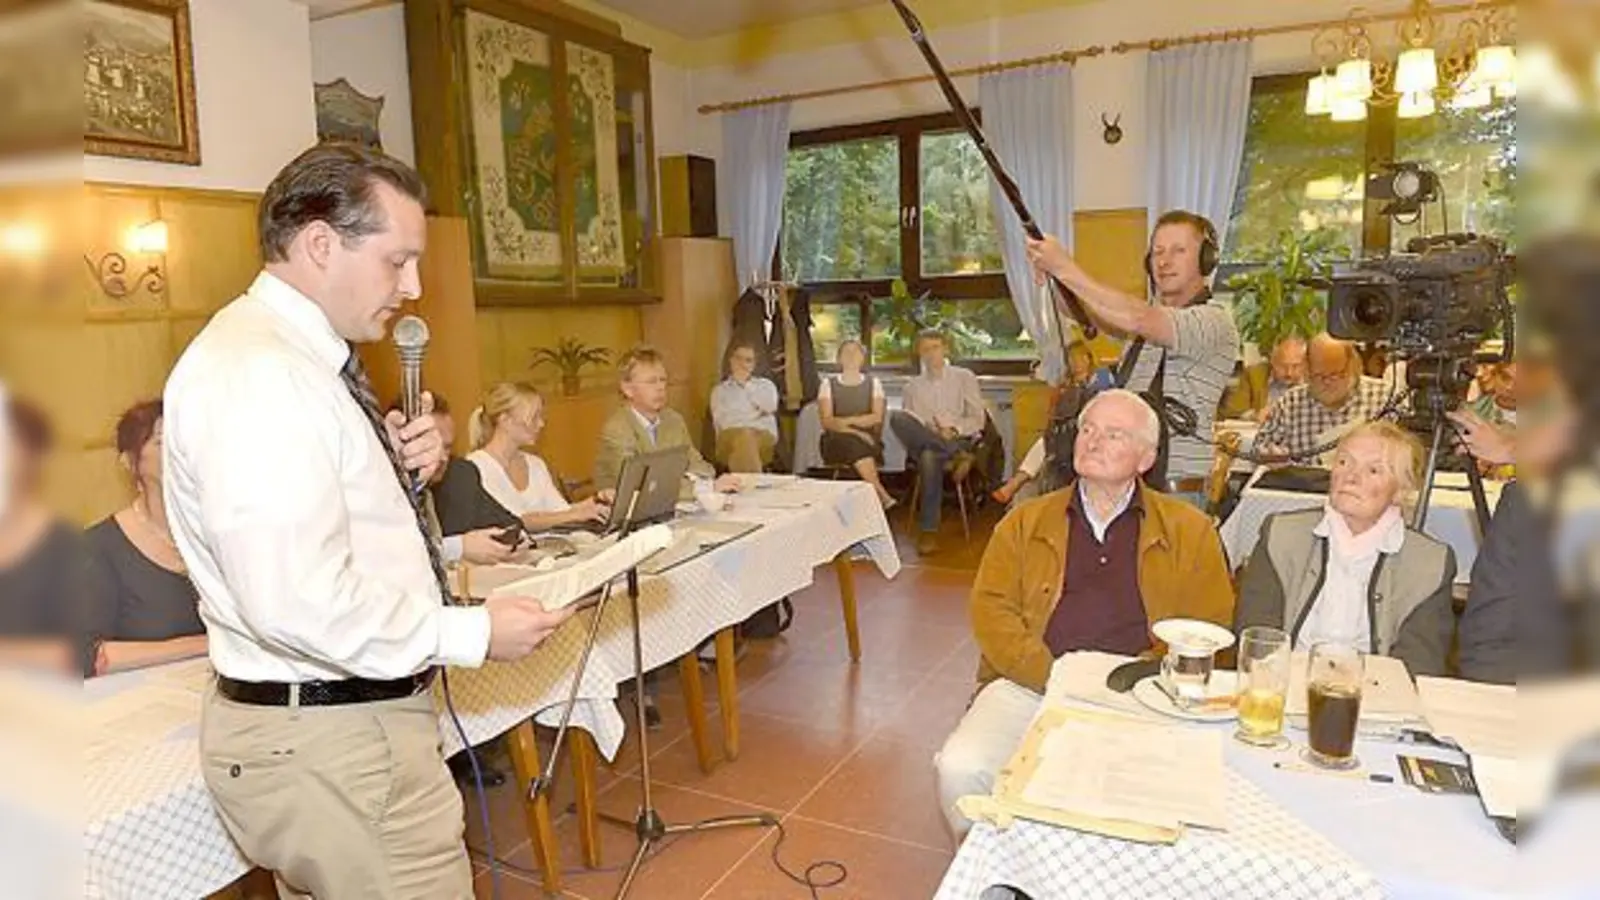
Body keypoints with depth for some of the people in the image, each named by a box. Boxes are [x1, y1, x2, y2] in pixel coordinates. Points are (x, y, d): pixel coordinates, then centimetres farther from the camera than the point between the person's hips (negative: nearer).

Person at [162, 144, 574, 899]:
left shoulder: (300, 356, 11)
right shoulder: (257, 370, -22)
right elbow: (296, 601, -29)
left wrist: (401, 471, 0)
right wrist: (472, 633, -20)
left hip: (335, 721, 10)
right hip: (328, 738, -10)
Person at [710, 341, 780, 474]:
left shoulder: (767, 385, 27)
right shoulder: (719, 390, 24)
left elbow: (770, 408, 4)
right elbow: (722, 420, 6)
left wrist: (747, 386, 10)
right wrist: (756, 414, 5)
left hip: (764, 436, 1)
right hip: (730, 437, 0)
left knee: (746, 437, -36)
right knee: (744, 436, -38)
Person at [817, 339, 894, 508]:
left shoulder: (874, 384, 13)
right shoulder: (828, 384, 10)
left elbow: (877, 418, 0)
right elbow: (827, 422, -3)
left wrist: (845, 421, -10)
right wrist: (856, 432, -17)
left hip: (868, 442, 0)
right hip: (837, 443, 0)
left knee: (859, 446, -35)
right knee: (853, 443, -35)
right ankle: (882, 495, -41)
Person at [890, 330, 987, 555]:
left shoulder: (964, 377, 14)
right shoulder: (913, 387, 21)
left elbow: (977, 420, 7)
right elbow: (905, 426, 11)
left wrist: (953, 430, -13)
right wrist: (927, 431, -11)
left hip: (959, 439, -3)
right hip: (923, 442, 3)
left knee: (930, 456, -40)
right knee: (896, 417, -31)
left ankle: (929, 532, -35)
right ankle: (956, 455, -37)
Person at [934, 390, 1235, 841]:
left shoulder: (1188, 530, 14)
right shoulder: (1025, 523, 16)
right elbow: (990, 609, 6)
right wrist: (1053, 677, -9)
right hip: (1029, 687, 1)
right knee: (960, 769, -23)